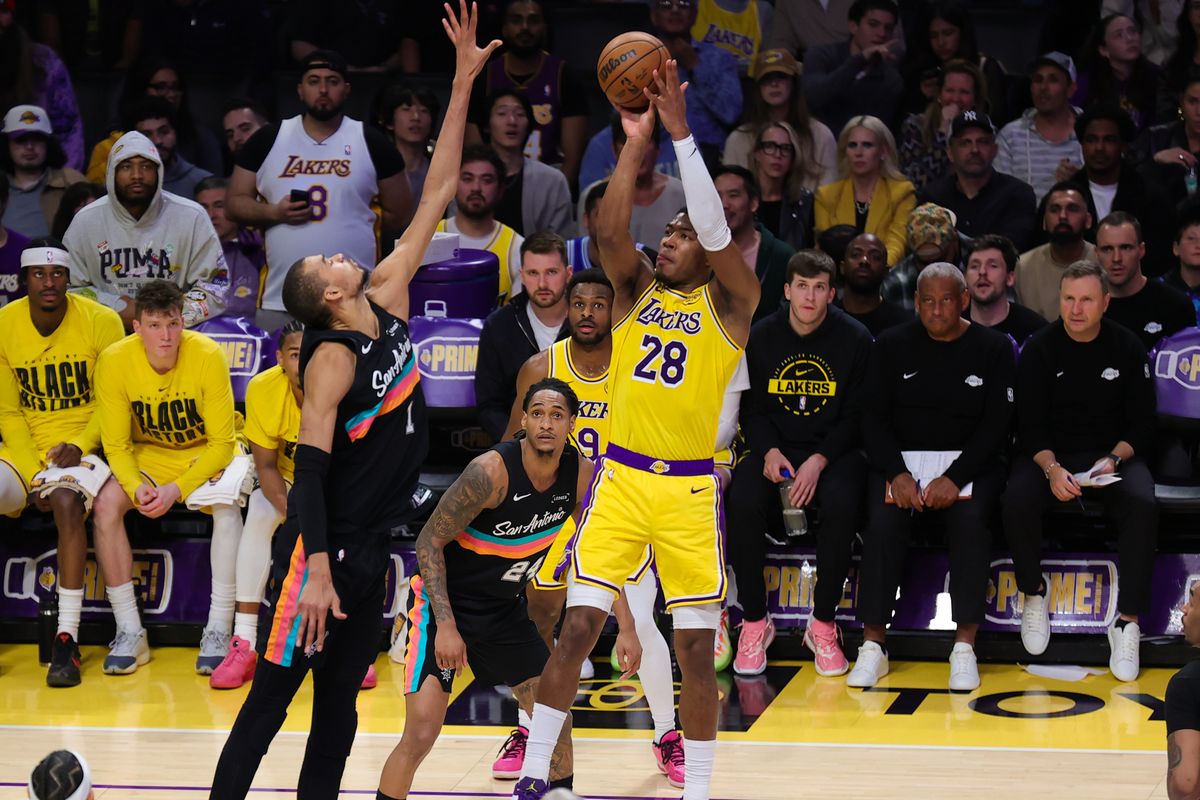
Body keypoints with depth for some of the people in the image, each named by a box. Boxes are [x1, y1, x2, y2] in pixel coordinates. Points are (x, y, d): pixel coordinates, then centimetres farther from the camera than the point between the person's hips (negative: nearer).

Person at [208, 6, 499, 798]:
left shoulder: (389, 301, 6)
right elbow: (310, 470, -20)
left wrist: (463, 84, 2)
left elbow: (436, 197, 6)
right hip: (321, 552, -8)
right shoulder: (334, 359, -15)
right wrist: (317, 571, -28)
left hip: (373, 550, 8)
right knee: (272, 699, -4)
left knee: (340, 701, 11)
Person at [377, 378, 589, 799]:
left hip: (504, 607, 6)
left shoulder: (581, 474, -9)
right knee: (421, 733, -17)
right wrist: (446, 624, -26)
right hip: (444, 600, -6)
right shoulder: (491, 471, -27)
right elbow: (429, 542, -20)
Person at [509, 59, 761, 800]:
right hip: (620, 477, 2)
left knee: (696, 650, 0)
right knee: (578, 629, -1)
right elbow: (610, 235, -10)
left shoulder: (730, 302, -1)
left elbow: (717, 229, -17)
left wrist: (681, 133, -21)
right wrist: (636, 144, -17)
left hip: (690, 488, -2)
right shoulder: (637, 289, 8)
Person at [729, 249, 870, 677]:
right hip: (774, 447, 1)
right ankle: (754, 620, -13)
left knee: (842, 503, -34)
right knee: (742, 502, -29)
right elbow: (751, 408, 6)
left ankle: (823, 624, -18)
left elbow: (856, 414, -3)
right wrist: (770, 453, -14)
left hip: (832, 449, -1)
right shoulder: (761, 337, 2)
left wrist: (819, 461, -17)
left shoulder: (854, 338, -3)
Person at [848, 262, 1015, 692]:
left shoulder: (994, 349, 2)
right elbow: (874, 418, 3)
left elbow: (996, 426, -4)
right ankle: (872, 646, -24)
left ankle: (965, 648, -27)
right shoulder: (892, 346, 6)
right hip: (900, 458, 1)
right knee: (883, 521, -29)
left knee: (970, 520, -32)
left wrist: (954, 479, -17)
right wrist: (898, 474, -14)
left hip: (967, 461, -1)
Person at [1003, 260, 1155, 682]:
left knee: (1142, 504, -32)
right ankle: (1034, 595, -6)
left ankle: (1128, 622, -26)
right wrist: (1051, 468, -24)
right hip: (1049, 454, 0)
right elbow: (1030, 424, -5)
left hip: (1113, 454, 0)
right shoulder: (1039, 349, -4)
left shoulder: (1127, 348, -1)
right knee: (1017, 500, -32)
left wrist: (1114, 460, -17)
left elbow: (1142, 423, 2)